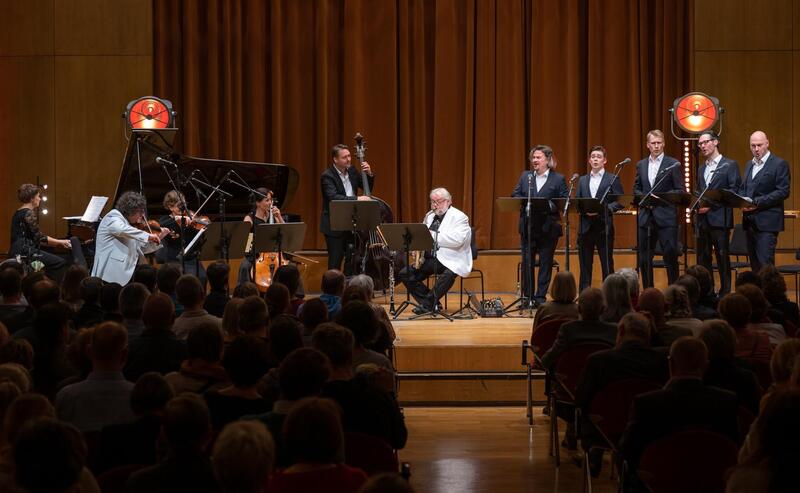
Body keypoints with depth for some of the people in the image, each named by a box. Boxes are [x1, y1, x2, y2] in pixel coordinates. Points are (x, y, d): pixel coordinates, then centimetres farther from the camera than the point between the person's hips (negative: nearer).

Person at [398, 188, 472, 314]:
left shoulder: (459, 217, -3)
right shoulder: (430, 216, 18)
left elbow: (457, 240, -20)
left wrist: (433, 235, -21)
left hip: (450, 260, -7)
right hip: (429, 258, 7)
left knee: (448, 275, -38)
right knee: (405, 274, -9)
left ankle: (427, 304, -23)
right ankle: (431, 303, -6)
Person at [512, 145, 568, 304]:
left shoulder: (558, 179, 1)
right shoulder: (525, 176, 12)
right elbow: (515, 195, 8)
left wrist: (549, 207, -20)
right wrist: (525, 204, -12)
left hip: (548, 227, -3)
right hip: (528, 226, 3)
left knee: (546, 263, 2)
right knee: (527, 262, 4)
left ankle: (540, 297, 8)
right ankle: (527, 296, 12)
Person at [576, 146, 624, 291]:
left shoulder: (613, 179, 3)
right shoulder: (583, 180, 16)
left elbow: (620, 202, -4)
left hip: (604, 227, -4)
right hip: (586, 228, 4)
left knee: (607, 264, 0)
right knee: (585, 264, 6)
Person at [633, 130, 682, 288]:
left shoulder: (673, 164, 0)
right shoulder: (641, 165, 14)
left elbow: (680, 191, -3)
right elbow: (636, 189, 16)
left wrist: (661, 198, -15)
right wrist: (644, 198, -5)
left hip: (666, 216, -4)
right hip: (645, 217, 4)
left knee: (670, 255, -4)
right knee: (644, 257, 6)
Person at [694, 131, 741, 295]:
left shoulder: (730, 165, -2)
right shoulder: (702, 168, 19)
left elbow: (735, 192, -10)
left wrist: (711, 205, -15)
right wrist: (697, 203, 2)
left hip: (719, 219, -7)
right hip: (702, 220, 7)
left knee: (722, 257, -3)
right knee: (702, 259, 7)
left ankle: (725, 293, 2)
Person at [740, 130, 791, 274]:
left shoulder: (779, 164, -5)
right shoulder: (749, 164, 18)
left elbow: (783, 192, -12)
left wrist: (757, 203, -18)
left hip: (766, 223, -7)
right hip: (750, 222, 7)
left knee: (765, 265, -12)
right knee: (755, 264, 8)